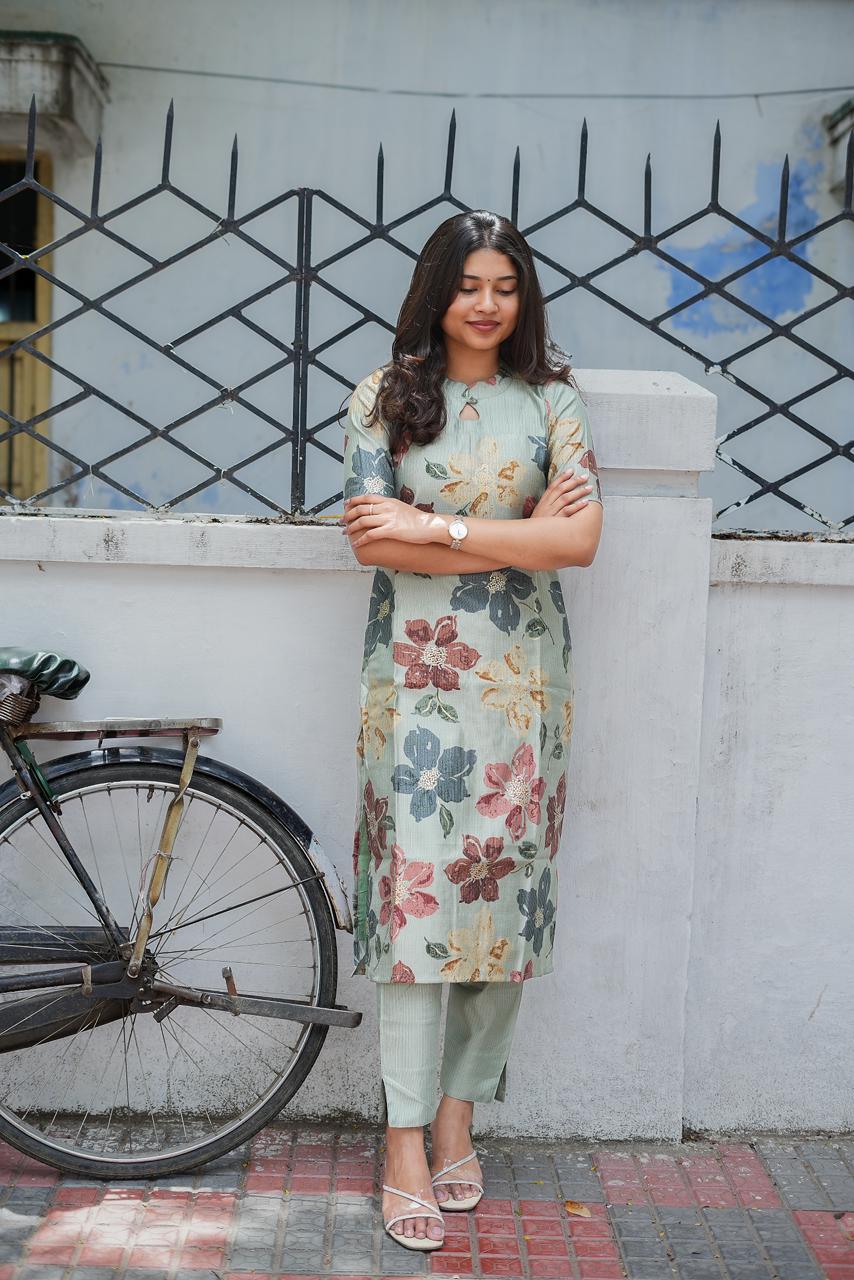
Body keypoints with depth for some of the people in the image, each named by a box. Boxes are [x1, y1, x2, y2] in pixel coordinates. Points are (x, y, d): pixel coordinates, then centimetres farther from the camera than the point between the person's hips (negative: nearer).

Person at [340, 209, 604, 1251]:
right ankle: (407, 1143, 5)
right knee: (414, 888, -4)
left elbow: (582, 539, -6)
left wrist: (435, 528, -11)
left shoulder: (552, 402, 7)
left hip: (520, 678, 2)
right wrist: (519, 532, -9)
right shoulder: (386, 395, 6)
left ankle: (458, 1106, 20)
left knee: (505, 883, 3)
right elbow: (369, 540, -5)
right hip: (414, 675, -1)